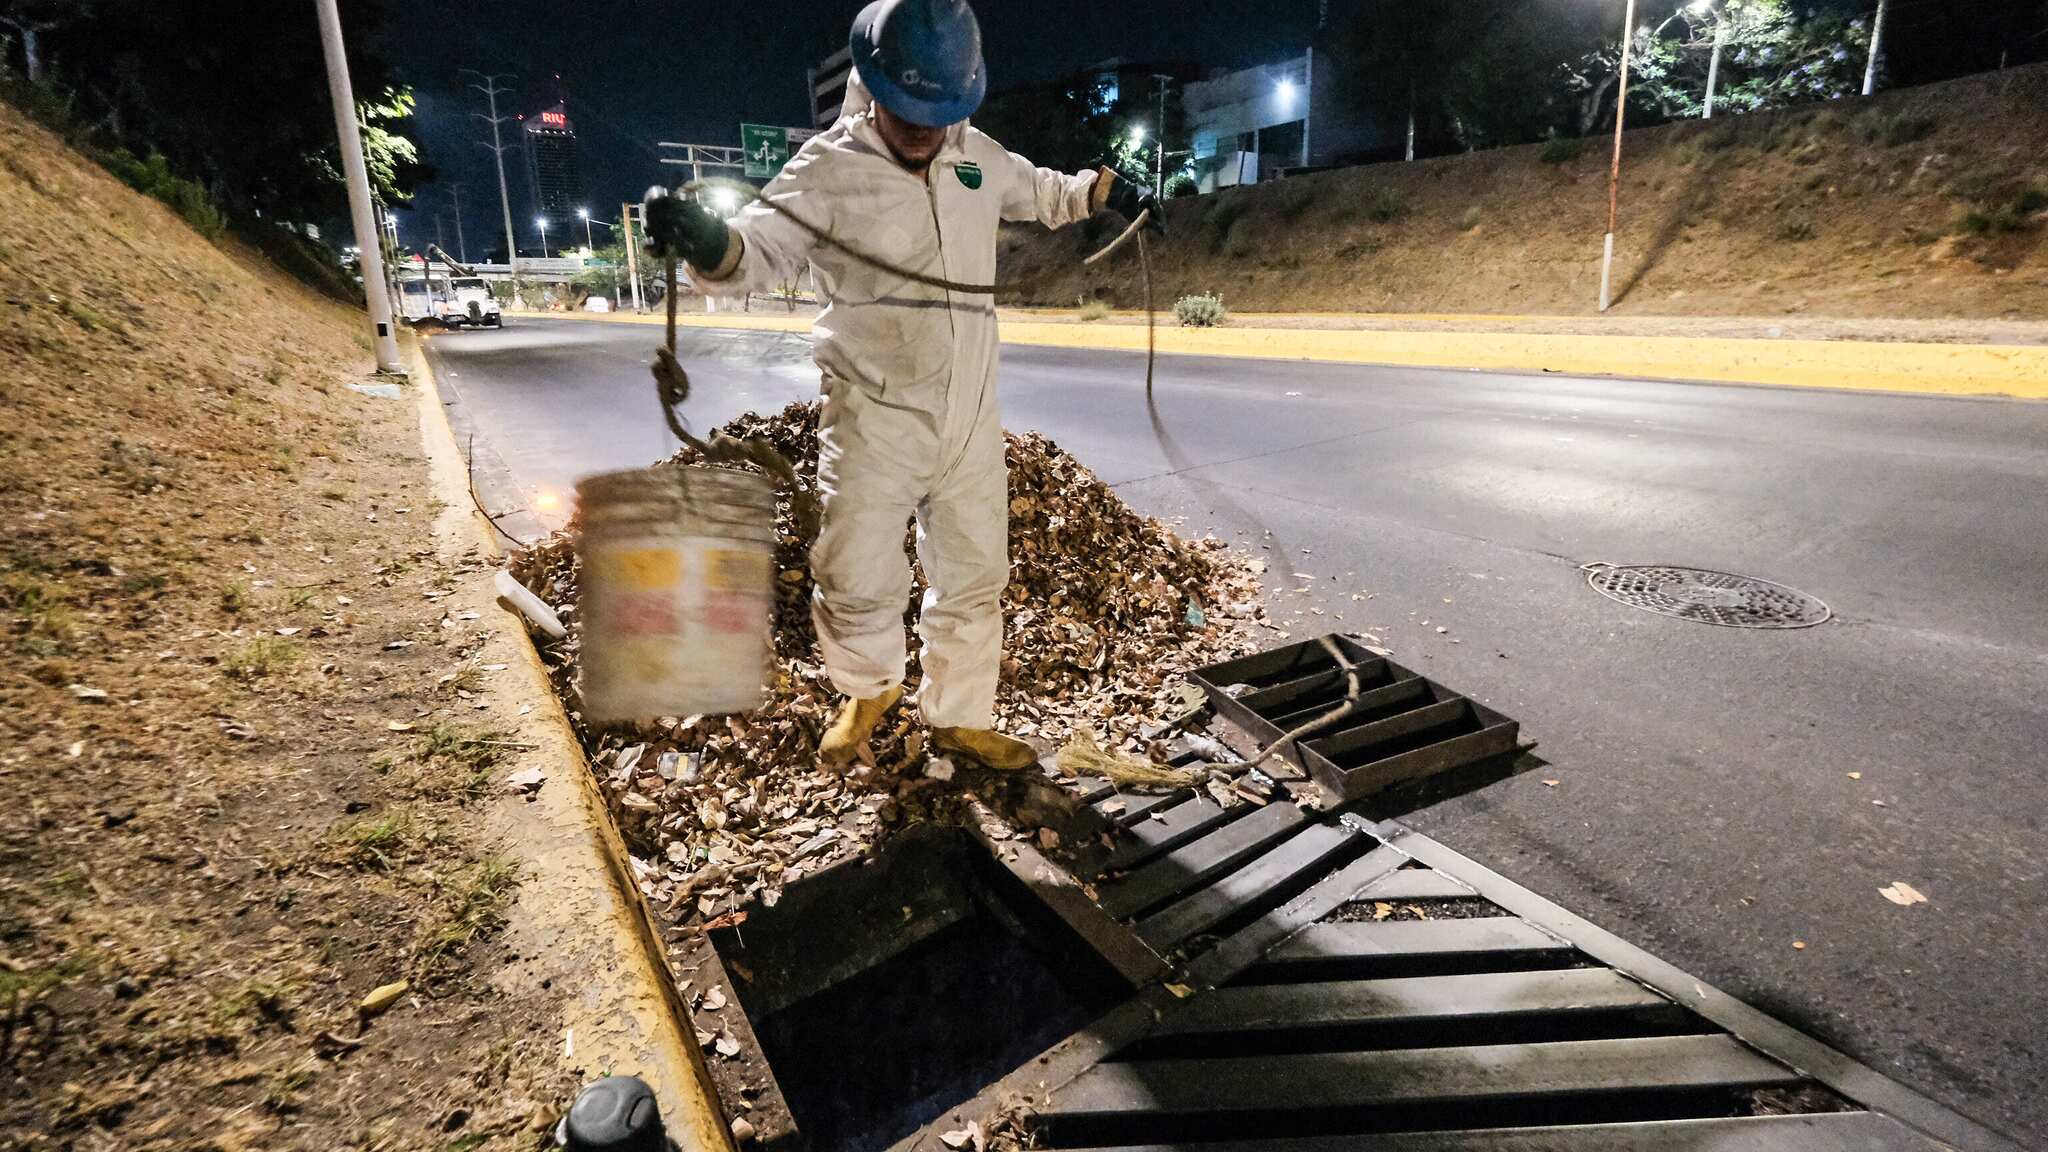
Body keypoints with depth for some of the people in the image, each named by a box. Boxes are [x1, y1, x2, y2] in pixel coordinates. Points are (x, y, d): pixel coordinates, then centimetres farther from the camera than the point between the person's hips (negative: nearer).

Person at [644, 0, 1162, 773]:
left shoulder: (979, 157, 7)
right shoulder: (830, 167, -9)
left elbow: (1039, 191, 28)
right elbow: (758, 251, -17)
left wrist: (1108, 191, 23)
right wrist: (706, 239, -37)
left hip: (970, 419, 5)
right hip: (874, 420, -5)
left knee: (973, 579, 13)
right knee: (857, 582, 1)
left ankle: (959, 718, 33)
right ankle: (868, 690, 34)